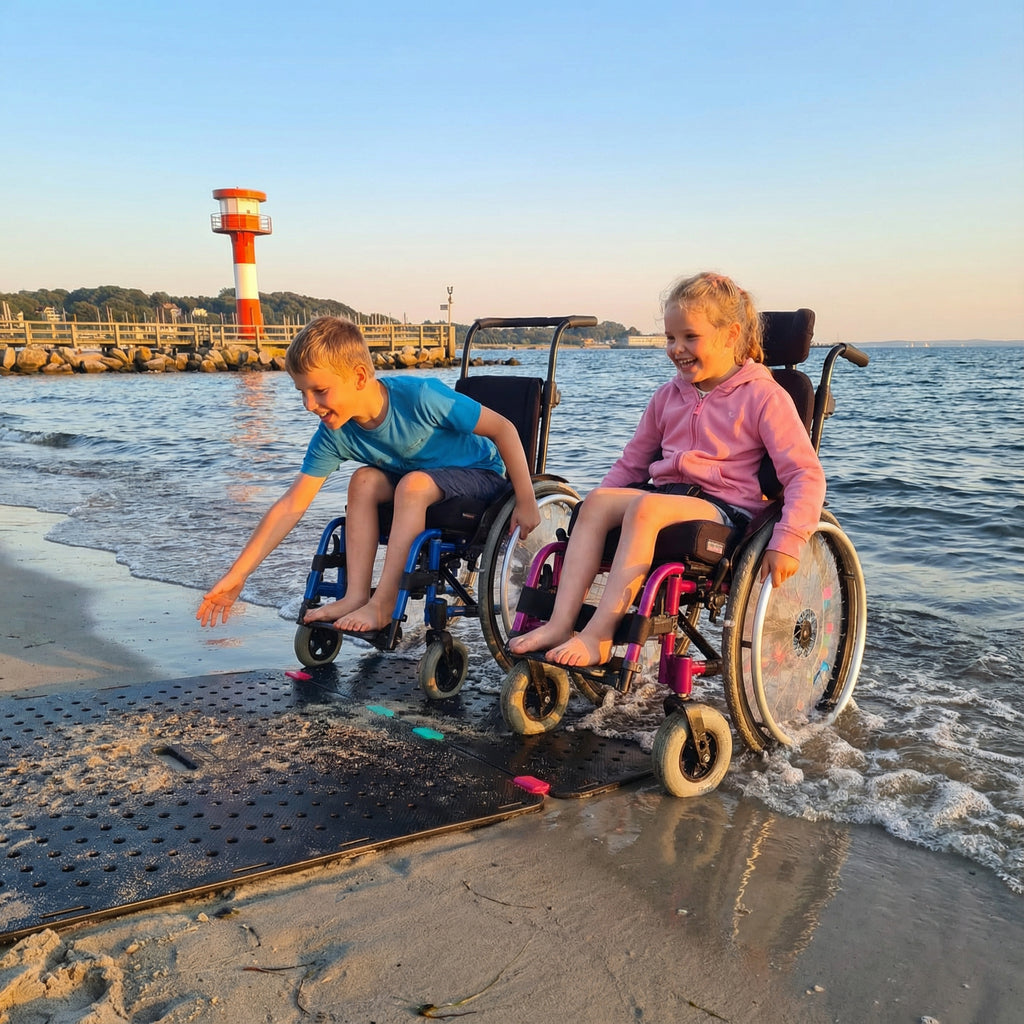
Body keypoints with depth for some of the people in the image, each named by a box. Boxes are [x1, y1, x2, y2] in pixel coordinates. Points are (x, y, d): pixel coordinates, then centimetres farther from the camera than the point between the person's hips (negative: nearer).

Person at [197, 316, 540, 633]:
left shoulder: (420, 395, -31)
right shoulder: (334, 435, -15)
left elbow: (503, 428, -24)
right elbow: (291, 505, -14)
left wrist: (526, 502, -23)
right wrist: (237, 574, -17)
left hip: (482, 474, -5)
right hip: (424, 480, 6)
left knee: (414, 484, -32)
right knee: (365, 480, -19)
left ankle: (382, 604, -26)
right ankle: (355, 596, -18)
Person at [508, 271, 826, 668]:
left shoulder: (762, 396, -2)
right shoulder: (668, 397, 18)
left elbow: (805, 474, -8)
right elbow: (631, 464, 25)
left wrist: (787, 541, -22)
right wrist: (601, 510, 10)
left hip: (726, 508, -6)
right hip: (666, 493, 6)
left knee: (646, 507, -35)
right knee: (598, 500, -23)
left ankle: (598, 635, -36)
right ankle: (560, 622, -30)